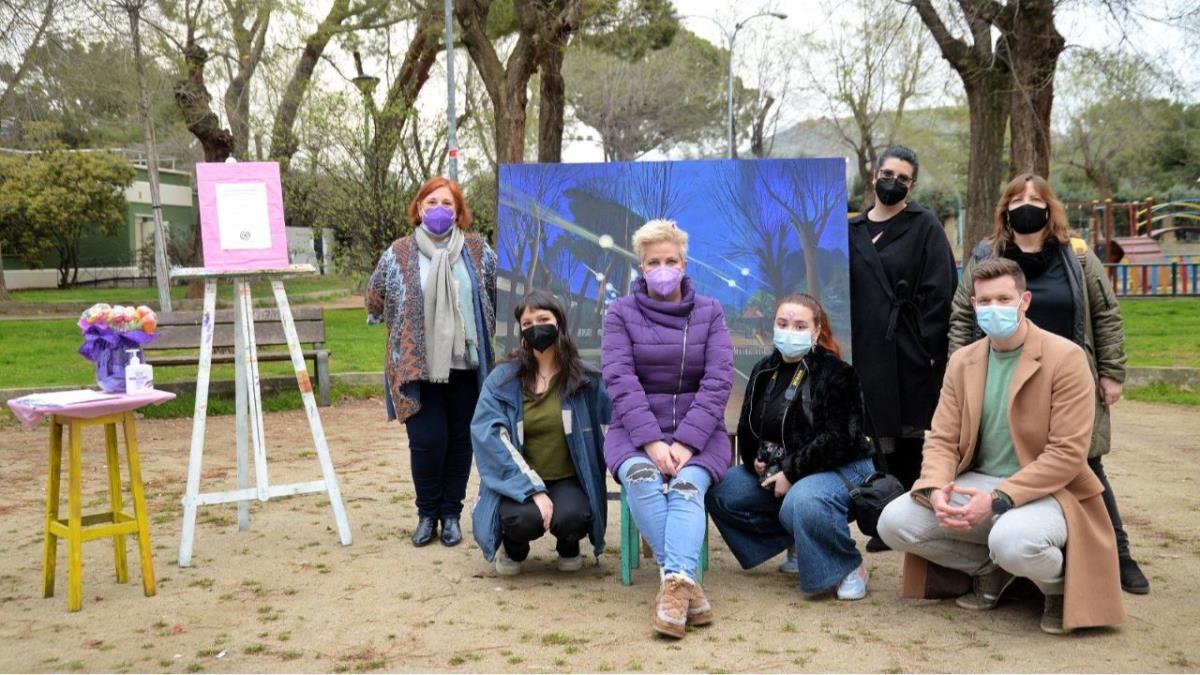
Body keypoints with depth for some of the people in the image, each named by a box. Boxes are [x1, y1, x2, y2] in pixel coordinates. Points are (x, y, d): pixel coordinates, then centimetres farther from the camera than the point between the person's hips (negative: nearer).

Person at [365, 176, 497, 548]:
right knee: (427, 440, -4)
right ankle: (427, 514, 17)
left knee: (461, 439, 7)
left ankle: (451, 514, 23)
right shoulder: (398, 254, 1)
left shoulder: (478, 250, 5)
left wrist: (484, 333, 13)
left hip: (465, 364, 2)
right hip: (417, 366, -2)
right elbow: (375, 302, 11)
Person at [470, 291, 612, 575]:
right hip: (518, 482, -1)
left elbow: (607, 433, 8)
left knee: (572, 516, -31)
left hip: (568, 480, 1)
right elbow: (490, 437, -14)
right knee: (523, 517, -33)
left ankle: (569, 546, 8)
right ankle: (513, 548, 7)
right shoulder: (502, 379, -5)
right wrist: (533, 489, -23)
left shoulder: (586, 380, -1)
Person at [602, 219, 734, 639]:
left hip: (698, 430, 0)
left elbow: (718, 382, -3)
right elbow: (620, 381, -6)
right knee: (642, 478, -33)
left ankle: (674, 583, -46)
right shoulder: (621, 313, 6)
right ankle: (685, 582, -36)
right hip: (636, 430, 0)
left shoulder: (709, 313, 8)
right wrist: (652, 442, -20)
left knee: (688, 485, -31)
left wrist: (685, 443, -17)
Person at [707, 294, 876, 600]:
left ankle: (849, 567, -11)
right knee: (719, 492, -7)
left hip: (842, 469, -8)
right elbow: (746, 429, 15)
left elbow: (838, 439, -21)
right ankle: (796, 542, 5)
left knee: (802, 503, -39)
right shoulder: (764, 371, 9)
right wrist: (756, 462, -6)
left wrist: (791, 473, -22)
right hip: (776, 471, 8)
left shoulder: (836, 374, -12)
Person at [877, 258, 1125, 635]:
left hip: (1045, 491, -5)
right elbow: (942, 440, 3)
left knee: (1012, 542, -39)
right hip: (976, 484, 6)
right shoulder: (962, 361, 6)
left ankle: (1061, 583, 0)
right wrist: (936, 490, -19)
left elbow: (1068, 453, -16)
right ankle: (990, 569, 11)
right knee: (894, 522, -15)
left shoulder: (1066, 358, -11)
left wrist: (998, 499, -24)